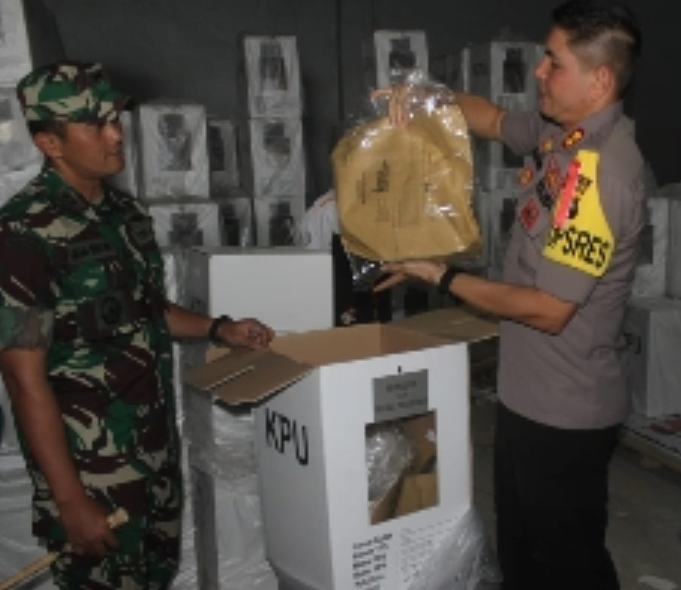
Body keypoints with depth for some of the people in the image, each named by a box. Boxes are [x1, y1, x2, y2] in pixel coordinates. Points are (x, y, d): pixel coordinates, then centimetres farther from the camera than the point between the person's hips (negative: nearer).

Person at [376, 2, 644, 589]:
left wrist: (442, 276, -16)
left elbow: (549, 309, -26)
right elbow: (494, 119, 21)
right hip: (528, 394, 9)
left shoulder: (601, 172, -26)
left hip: (565, 411, -9)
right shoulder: (559, 132, 1)